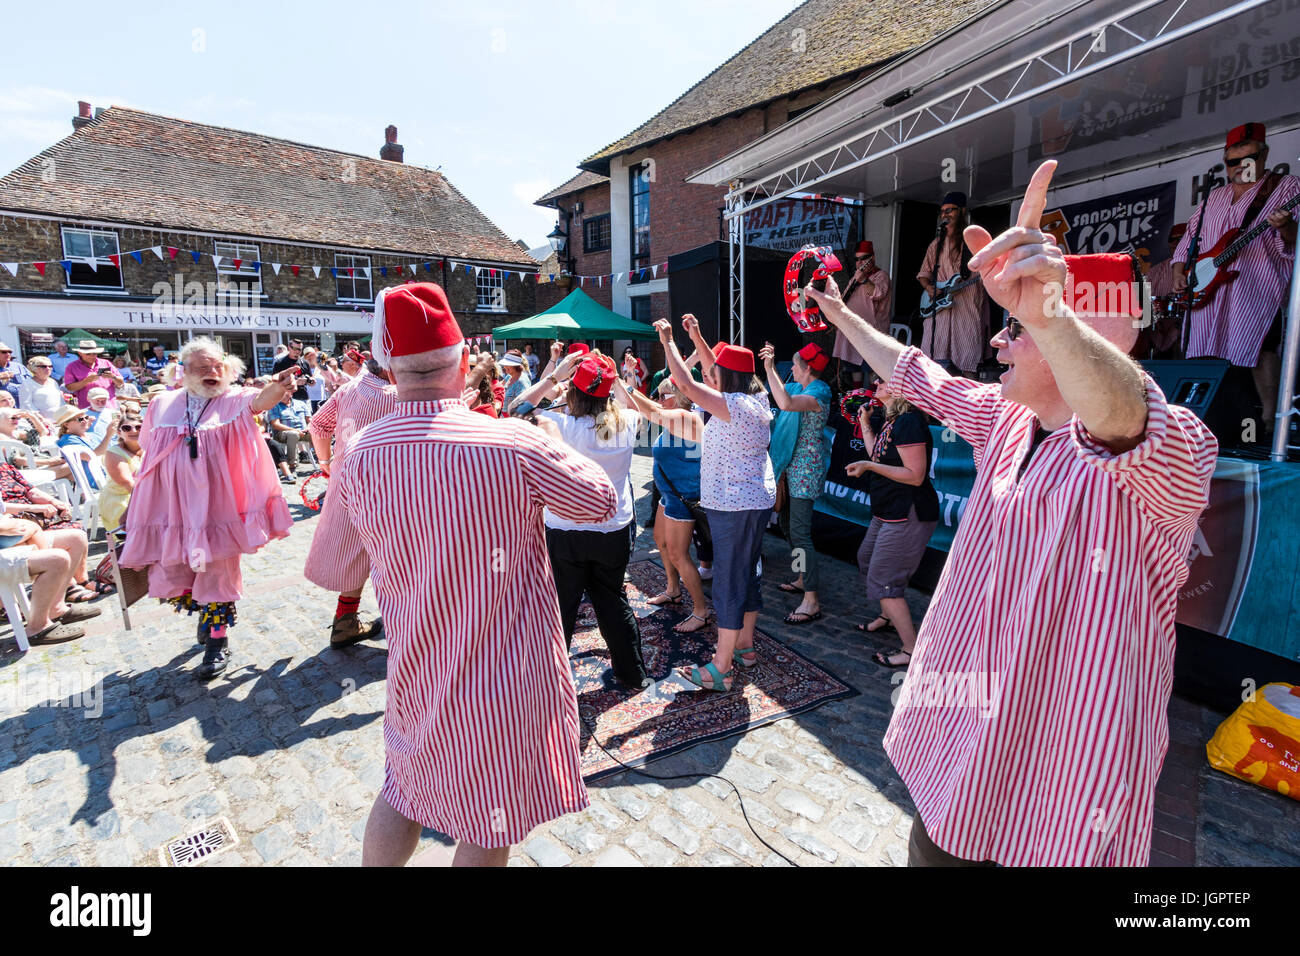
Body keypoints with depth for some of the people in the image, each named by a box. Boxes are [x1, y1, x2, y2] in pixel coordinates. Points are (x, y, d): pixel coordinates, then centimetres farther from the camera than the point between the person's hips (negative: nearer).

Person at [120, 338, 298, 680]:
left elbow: (258, 400, -30)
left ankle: (217, 641, 19)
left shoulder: (233, 401, -5)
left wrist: (277, 388, -52)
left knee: (217, 571, 4)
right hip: (172, 507, 4)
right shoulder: (162, 405, 5)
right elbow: (148, 449, 19)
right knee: (169, 577, 9)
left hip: (215, 504, -4)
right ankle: (206, 612, 39)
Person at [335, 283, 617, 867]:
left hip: (415, 670, 4)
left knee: (405, 787, 29)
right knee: (489, 826, 18)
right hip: (505, 676, -4)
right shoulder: (515, 446, -25)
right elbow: (602, 501, -9)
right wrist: (561, 452, 8)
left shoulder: (359, 456, -11)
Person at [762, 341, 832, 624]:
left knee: (800, 532, -13)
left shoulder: (818, 392, -19)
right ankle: (803, 578, 34)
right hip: (792, 466, 11)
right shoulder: (801, 388, 11)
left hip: (805, 469, -11)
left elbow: (786, 403, -39)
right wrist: (771, 365, 24)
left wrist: (769, 368, -31)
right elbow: (783, 391, 33)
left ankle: (811, 601, -9)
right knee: (788, 525, 19)